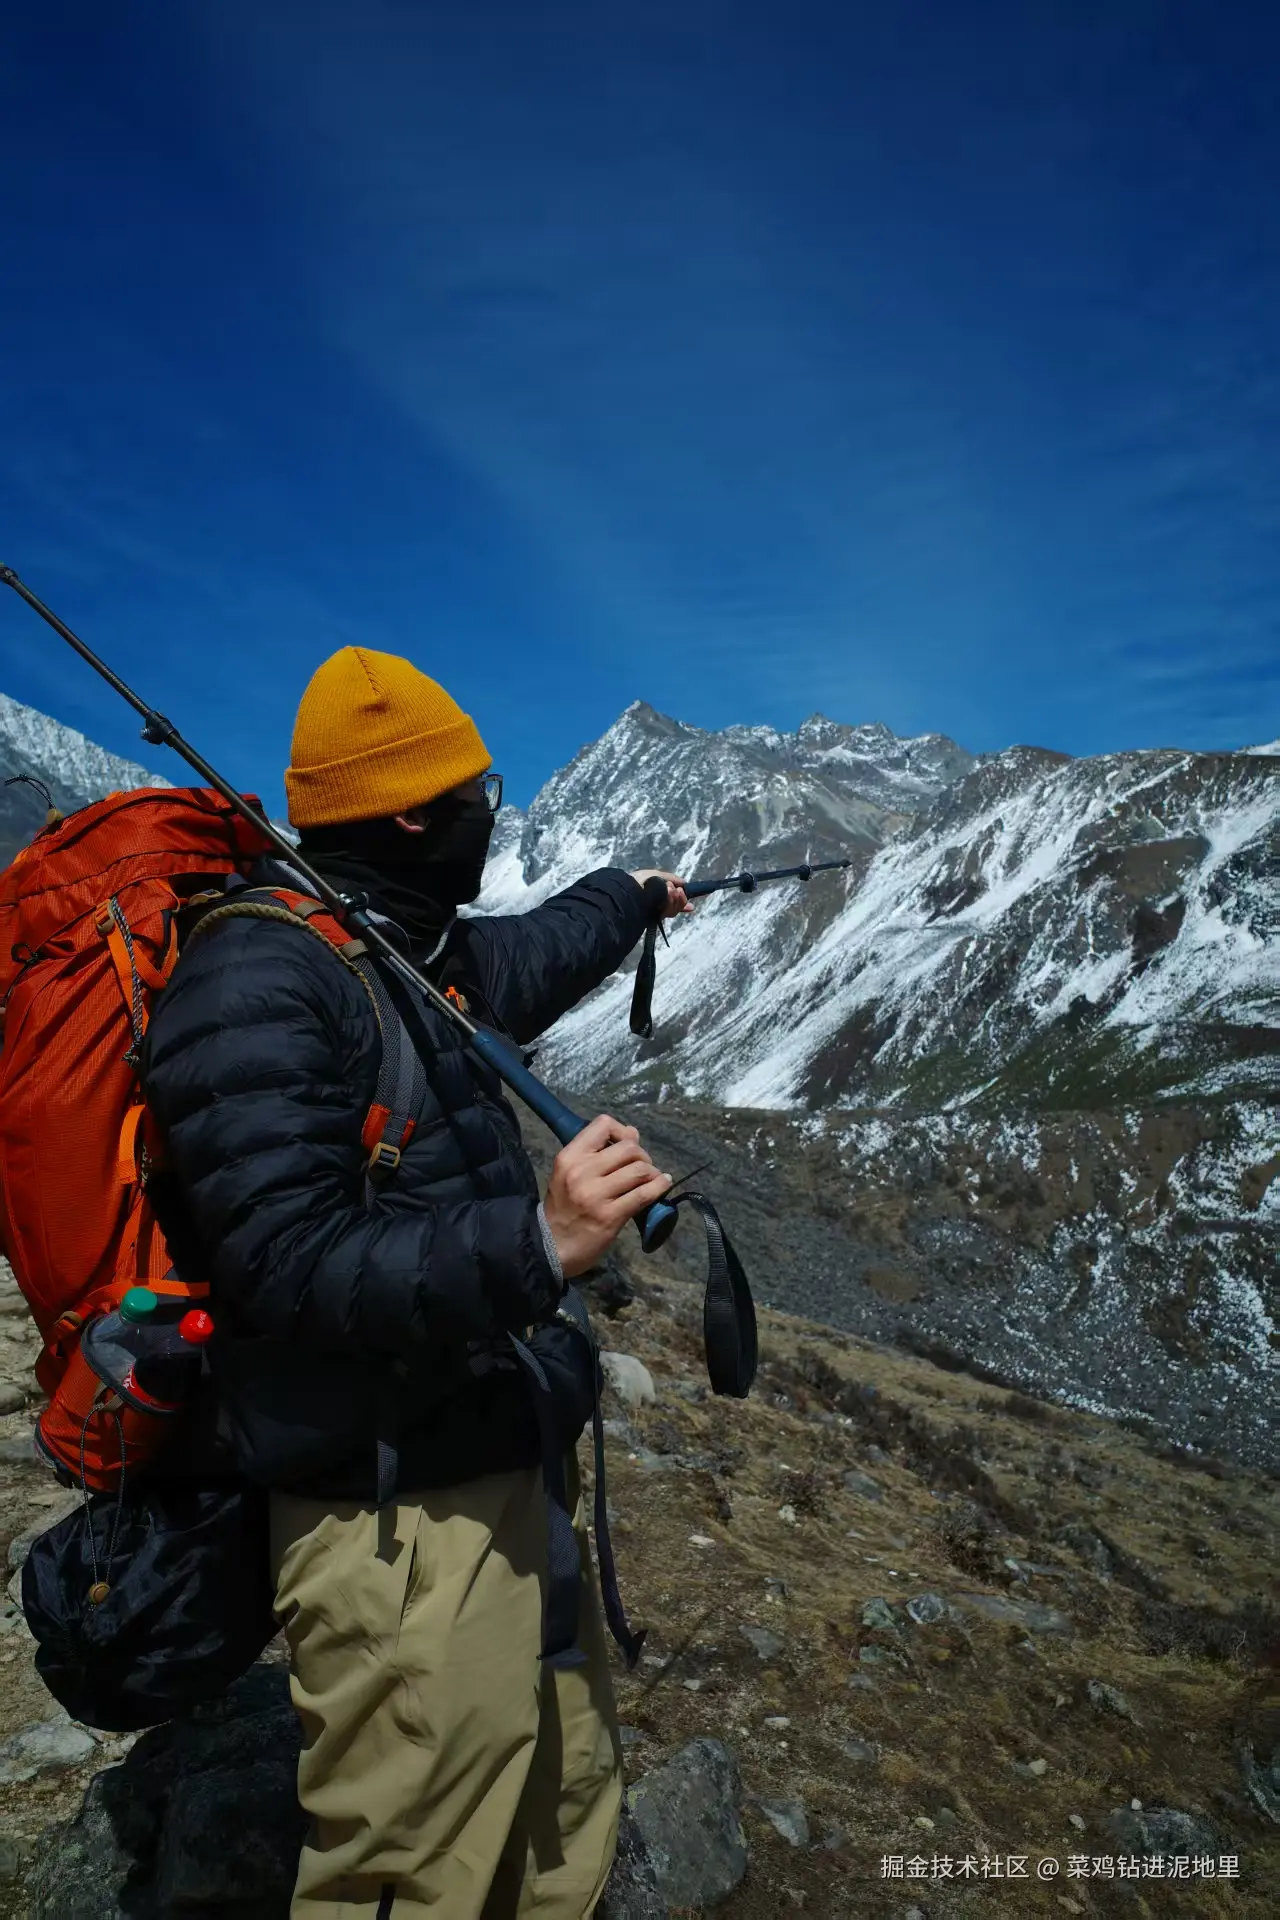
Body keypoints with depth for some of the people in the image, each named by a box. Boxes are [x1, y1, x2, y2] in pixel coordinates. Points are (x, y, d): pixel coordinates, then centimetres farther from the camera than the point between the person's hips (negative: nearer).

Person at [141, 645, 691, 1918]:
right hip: (404, 1529, -9)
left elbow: (534, 955, 31)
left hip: (507, 1483, 9)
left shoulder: (412, 955, 10)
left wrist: (637, 894, 47)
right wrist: (533, 1242, -34)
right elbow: (288, 1265, -25)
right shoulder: (256, 980, -19)